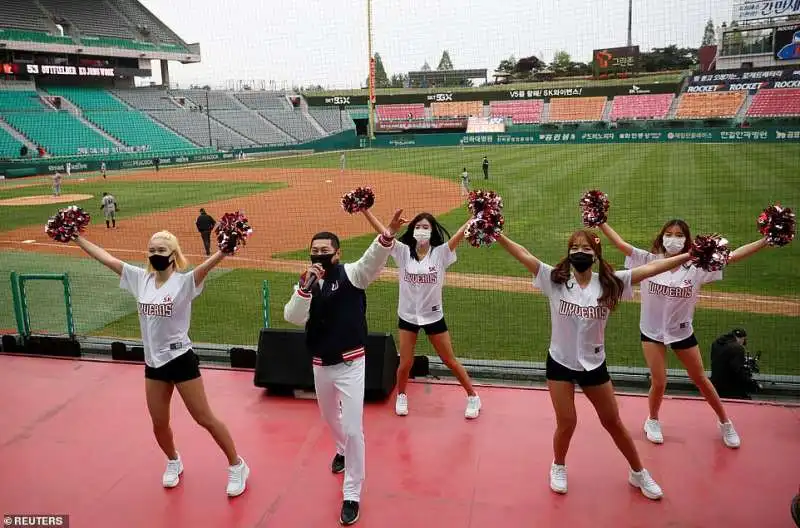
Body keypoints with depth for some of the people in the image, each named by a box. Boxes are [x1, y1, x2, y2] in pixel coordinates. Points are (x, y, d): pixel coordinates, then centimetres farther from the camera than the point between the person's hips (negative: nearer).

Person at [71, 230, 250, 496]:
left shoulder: (184, 281, -15)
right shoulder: (140, 278, 1)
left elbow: (207, 264, -34)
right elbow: (106, 258, 5)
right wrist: (76, 237, 6)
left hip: (181, 360, -5)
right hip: (153, 363, 6)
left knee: (204, 418, 3)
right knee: (159, 424, 17)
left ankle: (237, 466, 19)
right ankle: (174, 462, 45)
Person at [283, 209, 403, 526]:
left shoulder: (351, 274, -11)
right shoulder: (306, 283, 2)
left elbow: (373, 260, -32)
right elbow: (293, 318, -13)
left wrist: (388, 235, -51)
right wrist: (306, 286, -26)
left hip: (350, 363, -5)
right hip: (320, 365, 5)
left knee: (353, 429, -5)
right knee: (330, 417, 26)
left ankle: (352, 495, 11)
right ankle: (342, 450, 59)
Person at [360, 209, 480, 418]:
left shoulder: (440, 253, -11)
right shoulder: (404, 252, -7)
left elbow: (460, 234, -23)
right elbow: (382, 230, -13)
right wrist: (365, 209, -20)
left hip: (433, 316, -1)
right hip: (407, 316, 1)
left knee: (450, 361, 10)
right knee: (405, 364, 7)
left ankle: (473, 397, 28)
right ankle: (401, 396, 36)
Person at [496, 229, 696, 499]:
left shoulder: (609, 284, -8)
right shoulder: (555, 279, -11)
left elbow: (649, 268, -11)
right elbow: (524, 255, -18)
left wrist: (690, 255, -13)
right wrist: (497, 234, -27)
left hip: (594, 365, 1)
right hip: (559, 363, -1)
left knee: (613, 422, 14)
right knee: (566, 423, 4)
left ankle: (638, 472, 36)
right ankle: (559, 467, 33)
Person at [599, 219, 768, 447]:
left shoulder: (696, 266, -13)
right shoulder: (648, 260, -13)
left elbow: (732, 256, -16)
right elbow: (621, 243, -18)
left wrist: (767, 240, -22)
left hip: (683, 332, 1)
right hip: (652, 331, -1)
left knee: (701, 380, 15)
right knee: (659, 383, 2)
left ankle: (725, 422, 38)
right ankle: (653, 421, 32)